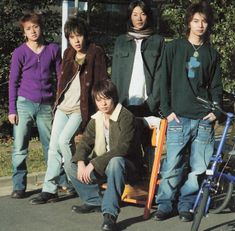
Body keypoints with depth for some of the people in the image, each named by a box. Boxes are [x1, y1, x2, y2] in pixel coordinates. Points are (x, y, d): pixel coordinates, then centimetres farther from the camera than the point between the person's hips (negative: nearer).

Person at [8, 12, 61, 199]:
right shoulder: (20, 52, 1)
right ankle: (19, 186, 7)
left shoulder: (53, 49, 4)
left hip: (46, 106, 1)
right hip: (24, 104, -1)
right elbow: (13, 82, 3)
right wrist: (12, 110, -2)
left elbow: (60, 77, 10)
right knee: (20, 147, 0)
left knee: (51, 145, 6)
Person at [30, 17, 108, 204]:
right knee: (54, 146, 1)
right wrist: (58, 99, 11)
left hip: (81, 108, -6)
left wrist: (97, 110, -13)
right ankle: (49, 189, 6)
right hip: (63, 106, 6)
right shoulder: (68, 54, 12)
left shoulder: (96, 53, -5)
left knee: (64, 140, -19)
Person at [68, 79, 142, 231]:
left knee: (116, 162, -41)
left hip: (125, 164, -7)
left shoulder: (126, 117, -17)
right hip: (101, 166, 7)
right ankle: (94, 201, 7)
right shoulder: (96, 120, 6)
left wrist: (94, 164, -30)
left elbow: (122, 148, -27)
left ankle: (110, 214, -39)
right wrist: (81, 162, -21)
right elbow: (85, 143, 3)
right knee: (73, 167, -12)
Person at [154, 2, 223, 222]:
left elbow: (216, 86, 16)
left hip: (203, 119, 2)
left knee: (199, 167, 1)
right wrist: (167, 110, -3)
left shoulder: (211, 54, 13)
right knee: (172, 165, -5)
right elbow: (164, 81, 4)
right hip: (178, 117, -2)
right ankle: (164, 205, 11)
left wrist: (216, 110, 2)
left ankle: (186, 206, 15)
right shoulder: (174, 48, 5)